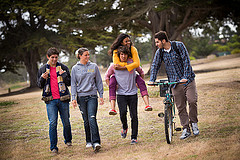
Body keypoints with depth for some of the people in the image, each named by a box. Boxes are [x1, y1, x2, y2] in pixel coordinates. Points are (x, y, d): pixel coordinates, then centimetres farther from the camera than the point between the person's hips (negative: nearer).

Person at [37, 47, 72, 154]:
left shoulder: (63, 68, 6)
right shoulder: (42, 70, 9)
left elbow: (69, 83, 5)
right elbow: (40, 86, 14)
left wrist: (63, 75, -12)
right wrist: (42, 78, -7)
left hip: (63, 99, 0)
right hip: (50, 100, 0)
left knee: (66, 122, 9)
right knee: (52, 123, -8)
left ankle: (68, 140, 32)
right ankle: (53, 147, -4)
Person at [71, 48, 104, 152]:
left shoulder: (94, 66, 7)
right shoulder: (75, 68, 5)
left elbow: (99, 81, 11)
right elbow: (73, 84, 5)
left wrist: (101, 95, 6)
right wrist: (73, 98, -4)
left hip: (92, 96, -1)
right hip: (81, 97, 1)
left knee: (92, 118, -14)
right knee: (86, 120, 6)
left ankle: (96, 142, -20)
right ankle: (88, 141, 18)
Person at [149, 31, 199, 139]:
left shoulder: (179, 46, -9)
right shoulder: (159, 52, 3)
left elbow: (186, 61, -13)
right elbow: (155, 65, 4)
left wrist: (186, 77, -22)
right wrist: (152, 80, -10)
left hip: (187, 79, -3)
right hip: (174, 82, 3)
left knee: (192, 100, -18)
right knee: (180, 106, 0)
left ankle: (193, 122, 4)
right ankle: (186, 129, 7)